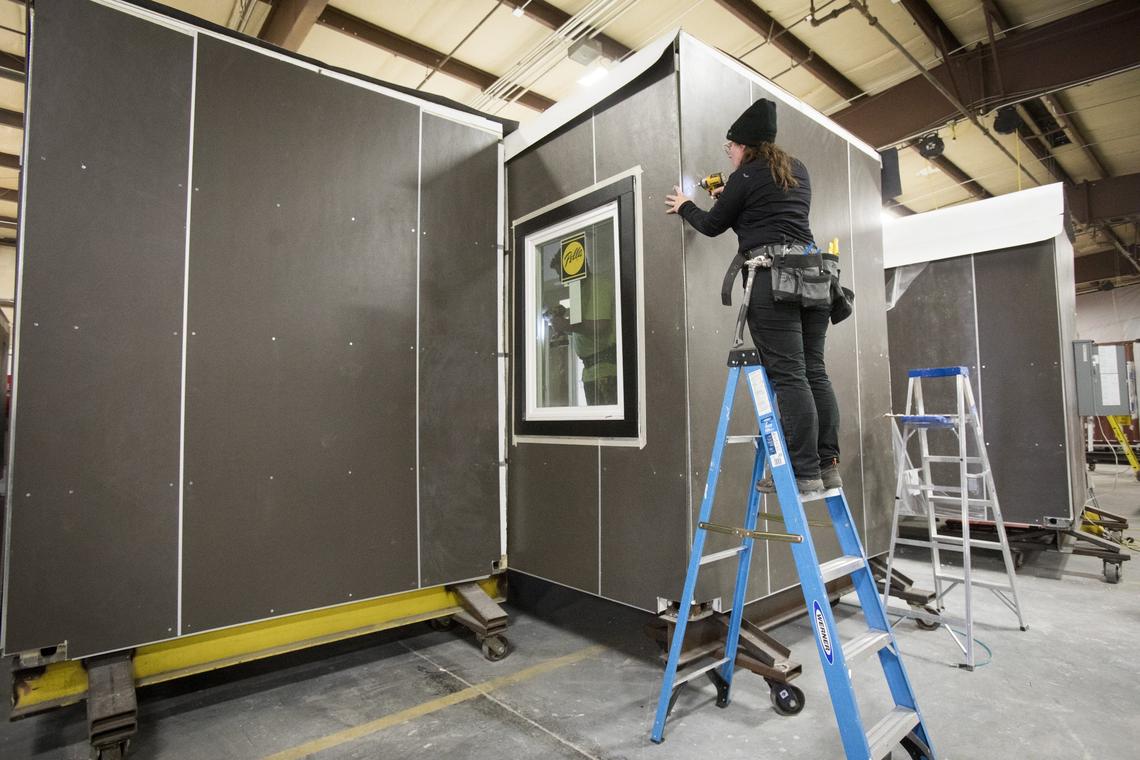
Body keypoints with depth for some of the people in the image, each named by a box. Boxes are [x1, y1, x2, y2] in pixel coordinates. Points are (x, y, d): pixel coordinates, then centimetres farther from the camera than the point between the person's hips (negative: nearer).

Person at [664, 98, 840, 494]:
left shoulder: (745, 177, 2)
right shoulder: (798, 170, 22)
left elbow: (712, 225, 11)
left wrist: (685, 206, 29)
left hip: (771, 277, -7)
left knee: (788, 376, -10)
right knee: (814, 372, 6)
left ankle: (806, 473, -9)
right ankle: (828, 465, 6)